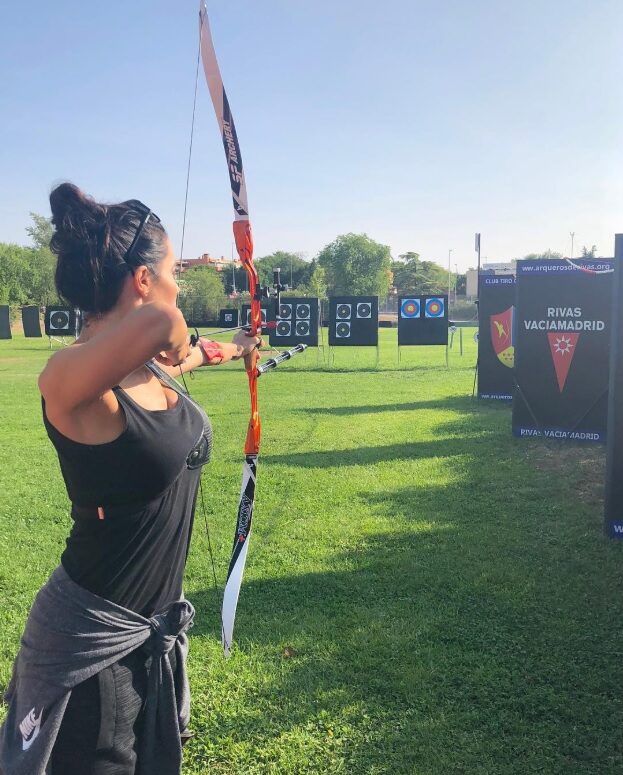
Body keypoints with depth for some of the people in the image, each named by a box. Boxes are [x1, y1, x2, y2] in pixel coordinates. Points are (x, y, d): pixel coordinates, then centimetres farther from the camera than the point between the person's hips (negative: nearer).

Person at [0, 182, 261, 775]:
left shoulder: (148, 368, -1)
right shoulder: (71, 381, -26)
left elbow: (185, 354, 23)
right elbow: (158, 322, -46)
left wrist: (231, 349, 43)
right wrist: (172, 344, -23)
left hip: (156, 628, 8)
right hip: (93, 641, -8)